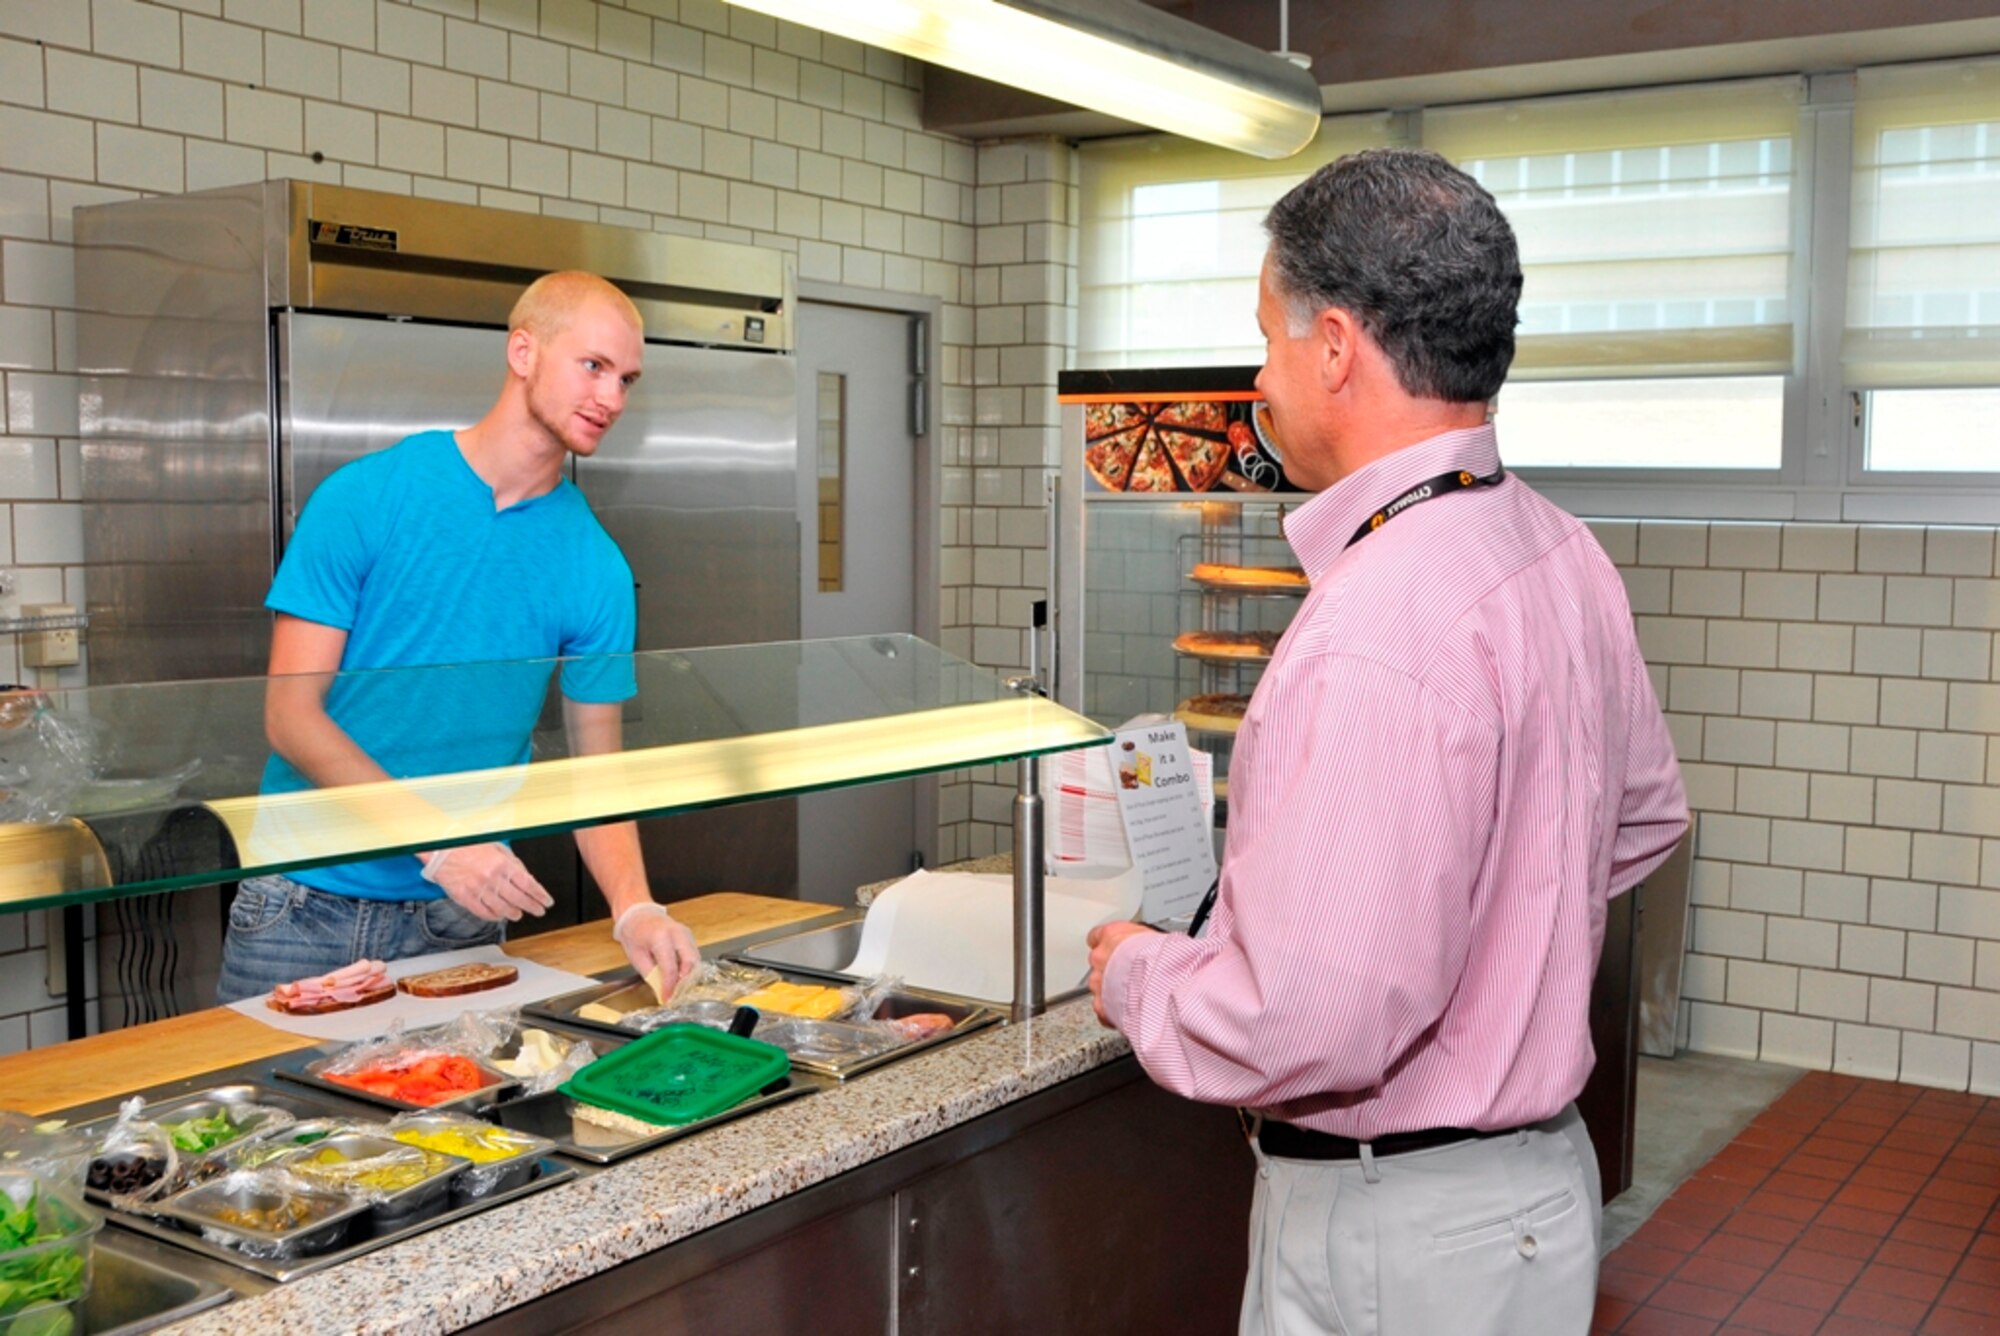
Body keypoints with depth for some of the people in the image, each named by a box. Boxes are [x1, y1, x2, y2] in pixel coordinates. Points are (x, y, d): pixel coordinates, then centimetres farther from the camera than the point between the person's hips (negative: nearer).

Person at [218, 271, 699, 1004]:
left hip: (461, 917, 2)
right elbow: (291, 715, -11)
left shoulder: (597, 570, -2)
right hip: (308, 902, -2)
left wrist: (634, 909, -17)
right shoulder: (365, 498, -9)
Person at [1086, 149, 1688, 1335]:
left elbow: (1302, 1025, -30)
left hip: (1395, 1234, -9)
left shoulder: (1374, 632, -29)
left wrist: (1135, 976, -12)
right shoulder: (1565, 556, 1)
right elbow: (1647, 815, 16)